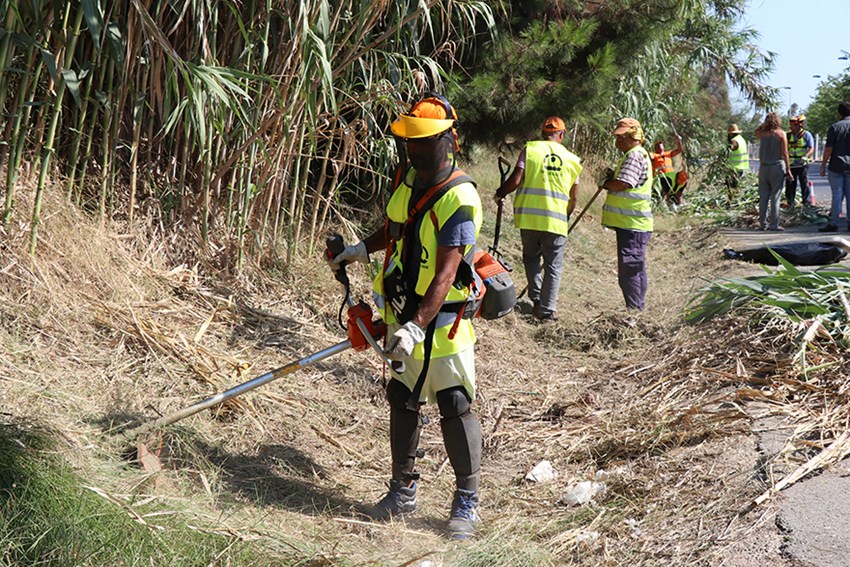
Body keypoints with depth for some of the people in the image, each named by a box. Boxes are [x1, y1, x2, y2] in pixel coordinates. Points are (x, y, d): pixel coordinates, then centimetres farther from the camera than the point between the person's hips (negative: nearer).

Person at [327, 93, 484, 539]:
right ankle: (402, 492, 28)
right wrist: (364, 248, 17)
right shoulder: (411, 180, 6)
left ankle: (466, 503, 10)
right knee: (402, 403, 14)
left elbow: (445, 275, -28)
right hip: (403, 314, 8)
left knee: (455, 408, -3)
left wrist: (416, 326, -36)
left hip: (441, 320, -8)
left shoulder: (459, 199, -20)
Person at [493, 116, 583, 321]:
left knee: (531, 257, 21)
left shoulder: (530, 149, 0)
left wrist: (500, 194, 7)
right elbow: (573, 197, 9)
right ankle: (547, 309, 5)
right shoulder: (571, 159, 7)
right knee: (553, 266, 8)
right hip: (556, 220, 0)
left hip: (529, 216, 0)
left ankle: (536, 297, 11)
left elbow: (516, 180, -10)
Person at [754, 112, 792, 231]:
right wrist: (788, 169, -4)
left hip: (763, 167, 3)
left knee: (763, 197, 7)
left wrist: (763, 124, 13)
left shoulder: (762, 133, 2)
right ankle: (774, 224, -2)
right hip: (777, 167, -3)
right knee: (775, 197, -1)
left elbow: (756, 131, 28)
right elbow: (784, 153, -8)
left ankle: (763, 223, 8)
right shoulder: (781, 133, -5)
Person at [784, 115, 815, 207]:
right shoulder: (788, 135, 10)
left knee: (805, 185, -5)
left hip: (802, 165, -4)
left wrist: (806, 156, -25)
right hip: (791, 165, 4)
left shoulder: (806, 134, -3)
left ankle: (808, 204, -1)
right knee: (790, 185, 7)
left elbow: (812, 148, -8)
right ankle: (790, 204, 16)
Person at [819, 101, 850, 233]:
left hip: (836, 166, -2)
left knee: (837, 195, -1)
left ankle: (833, 223, 0)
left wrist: (823, 166, 0)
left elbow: (828, 149, -7)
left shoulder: (835, 127, -5)